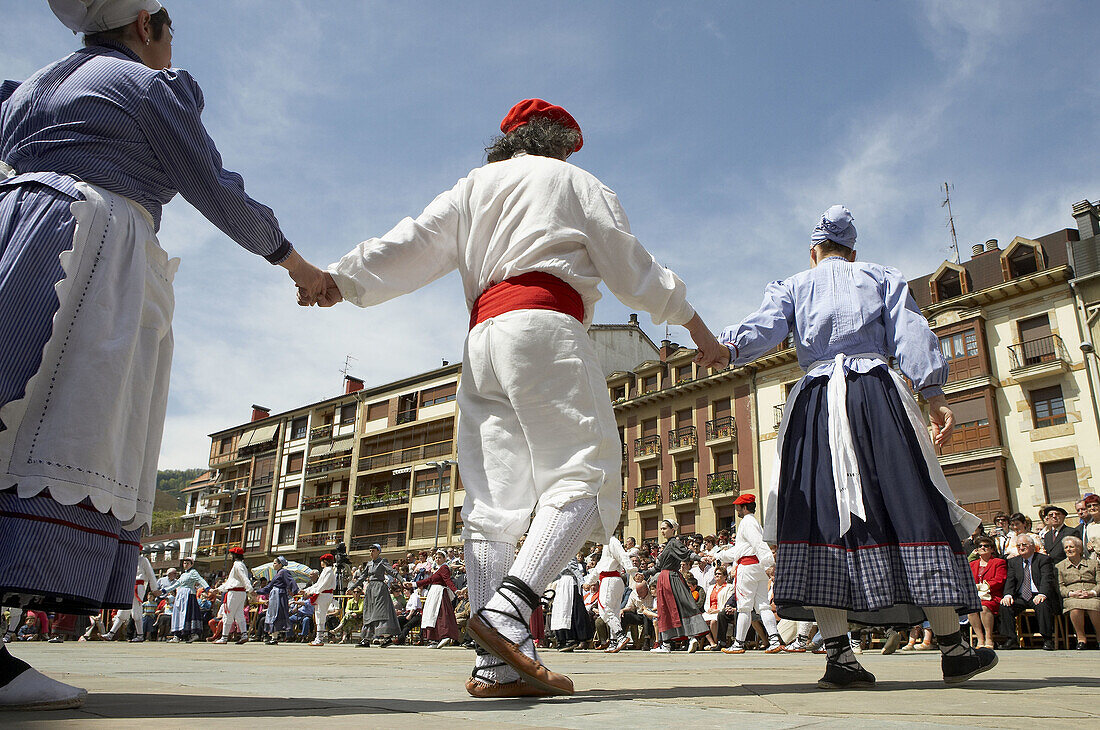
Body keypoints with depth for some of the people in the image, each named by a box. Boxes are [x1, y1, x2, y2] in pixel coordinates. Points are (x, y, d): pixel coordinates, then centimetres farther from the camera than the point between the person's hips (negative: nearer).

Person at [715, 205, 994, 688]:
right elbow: (911, 335, 6)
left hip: (816, 401, 0)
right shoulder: (881, 277, 21)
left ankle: (839, 655, -15)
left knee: (821, 515, -7)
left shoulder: (792, 286, 20)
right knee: (914, 509, 0)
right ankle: (953, 649, 3)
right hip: (876, 391, 0)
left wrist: (730, 346, -15)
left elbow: (764, 327, -2)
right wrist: (934, 394, 0)